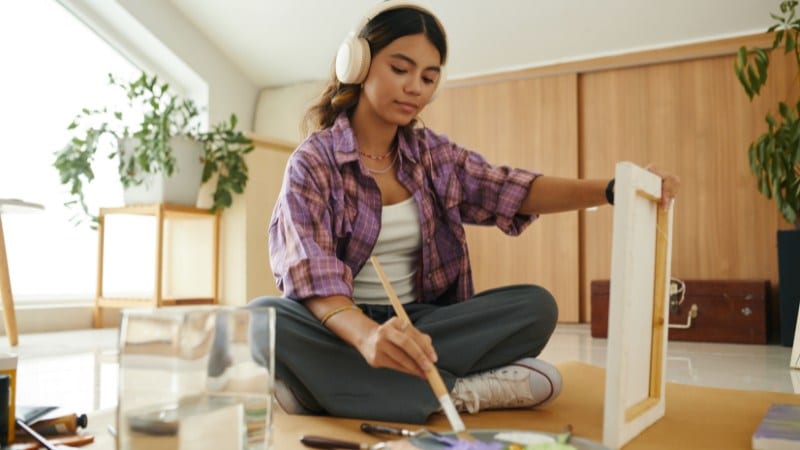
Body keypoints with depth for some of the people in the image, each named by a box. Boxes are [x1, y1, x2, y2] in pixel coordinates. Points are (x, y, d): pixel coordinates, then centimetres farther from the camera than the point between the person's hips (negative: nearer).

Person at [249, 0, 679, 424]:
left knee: (534, 305, -18)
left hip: (416, 324, 4)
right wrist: (367, 336, -43)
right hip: (338, 328, -3)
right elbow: (310, 270, -21)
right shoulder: (313, 160, -8)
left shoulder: (434, 154, 8)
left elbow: (512, 191, -6)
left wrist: (613, 189, -24)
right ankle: (460, 393, -30)